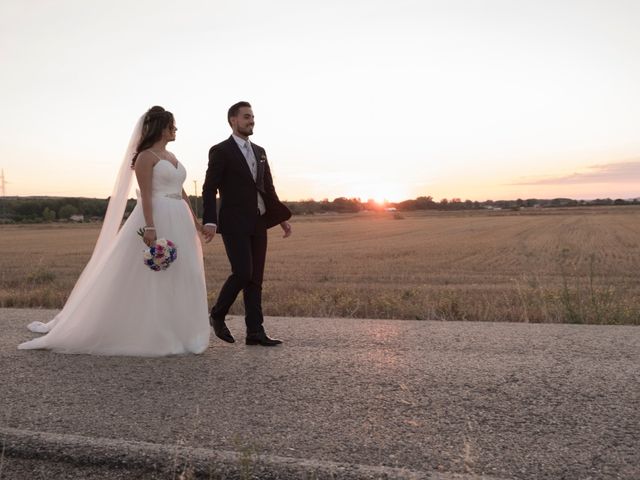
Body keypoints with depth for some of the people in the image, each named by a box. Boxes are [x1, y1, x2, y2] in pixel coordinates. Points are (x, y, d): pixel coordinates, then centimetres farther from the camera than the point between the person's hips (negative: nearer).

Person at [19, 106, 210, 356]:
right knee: (149, 279, -3)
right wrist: (150, 227, -23)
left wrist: (194, 220, 17)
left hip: (178, 222, 9)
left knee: (177, 277, 9)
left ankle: (172, 333, 19)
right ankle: (148, 335, 7)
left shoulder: (171, 156, 18)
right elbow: (145, 195, -15)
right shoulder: (146, 156, -7)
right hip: (156, 218, -9)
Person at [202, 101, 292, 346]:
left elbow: (268, 188, 19)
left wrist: (282, 218, 12)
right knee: (242, 273, -14)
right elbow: (209, 189, -8)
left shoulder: (259, 152, 16)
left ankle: (255, 331, 8)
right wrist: (209, 221, -19)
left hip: (258, 223, 6)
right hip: (234, 223, -6)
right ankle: (217, 315, 10)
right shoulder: (220, 151, -3)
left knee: (255, 278, 4)